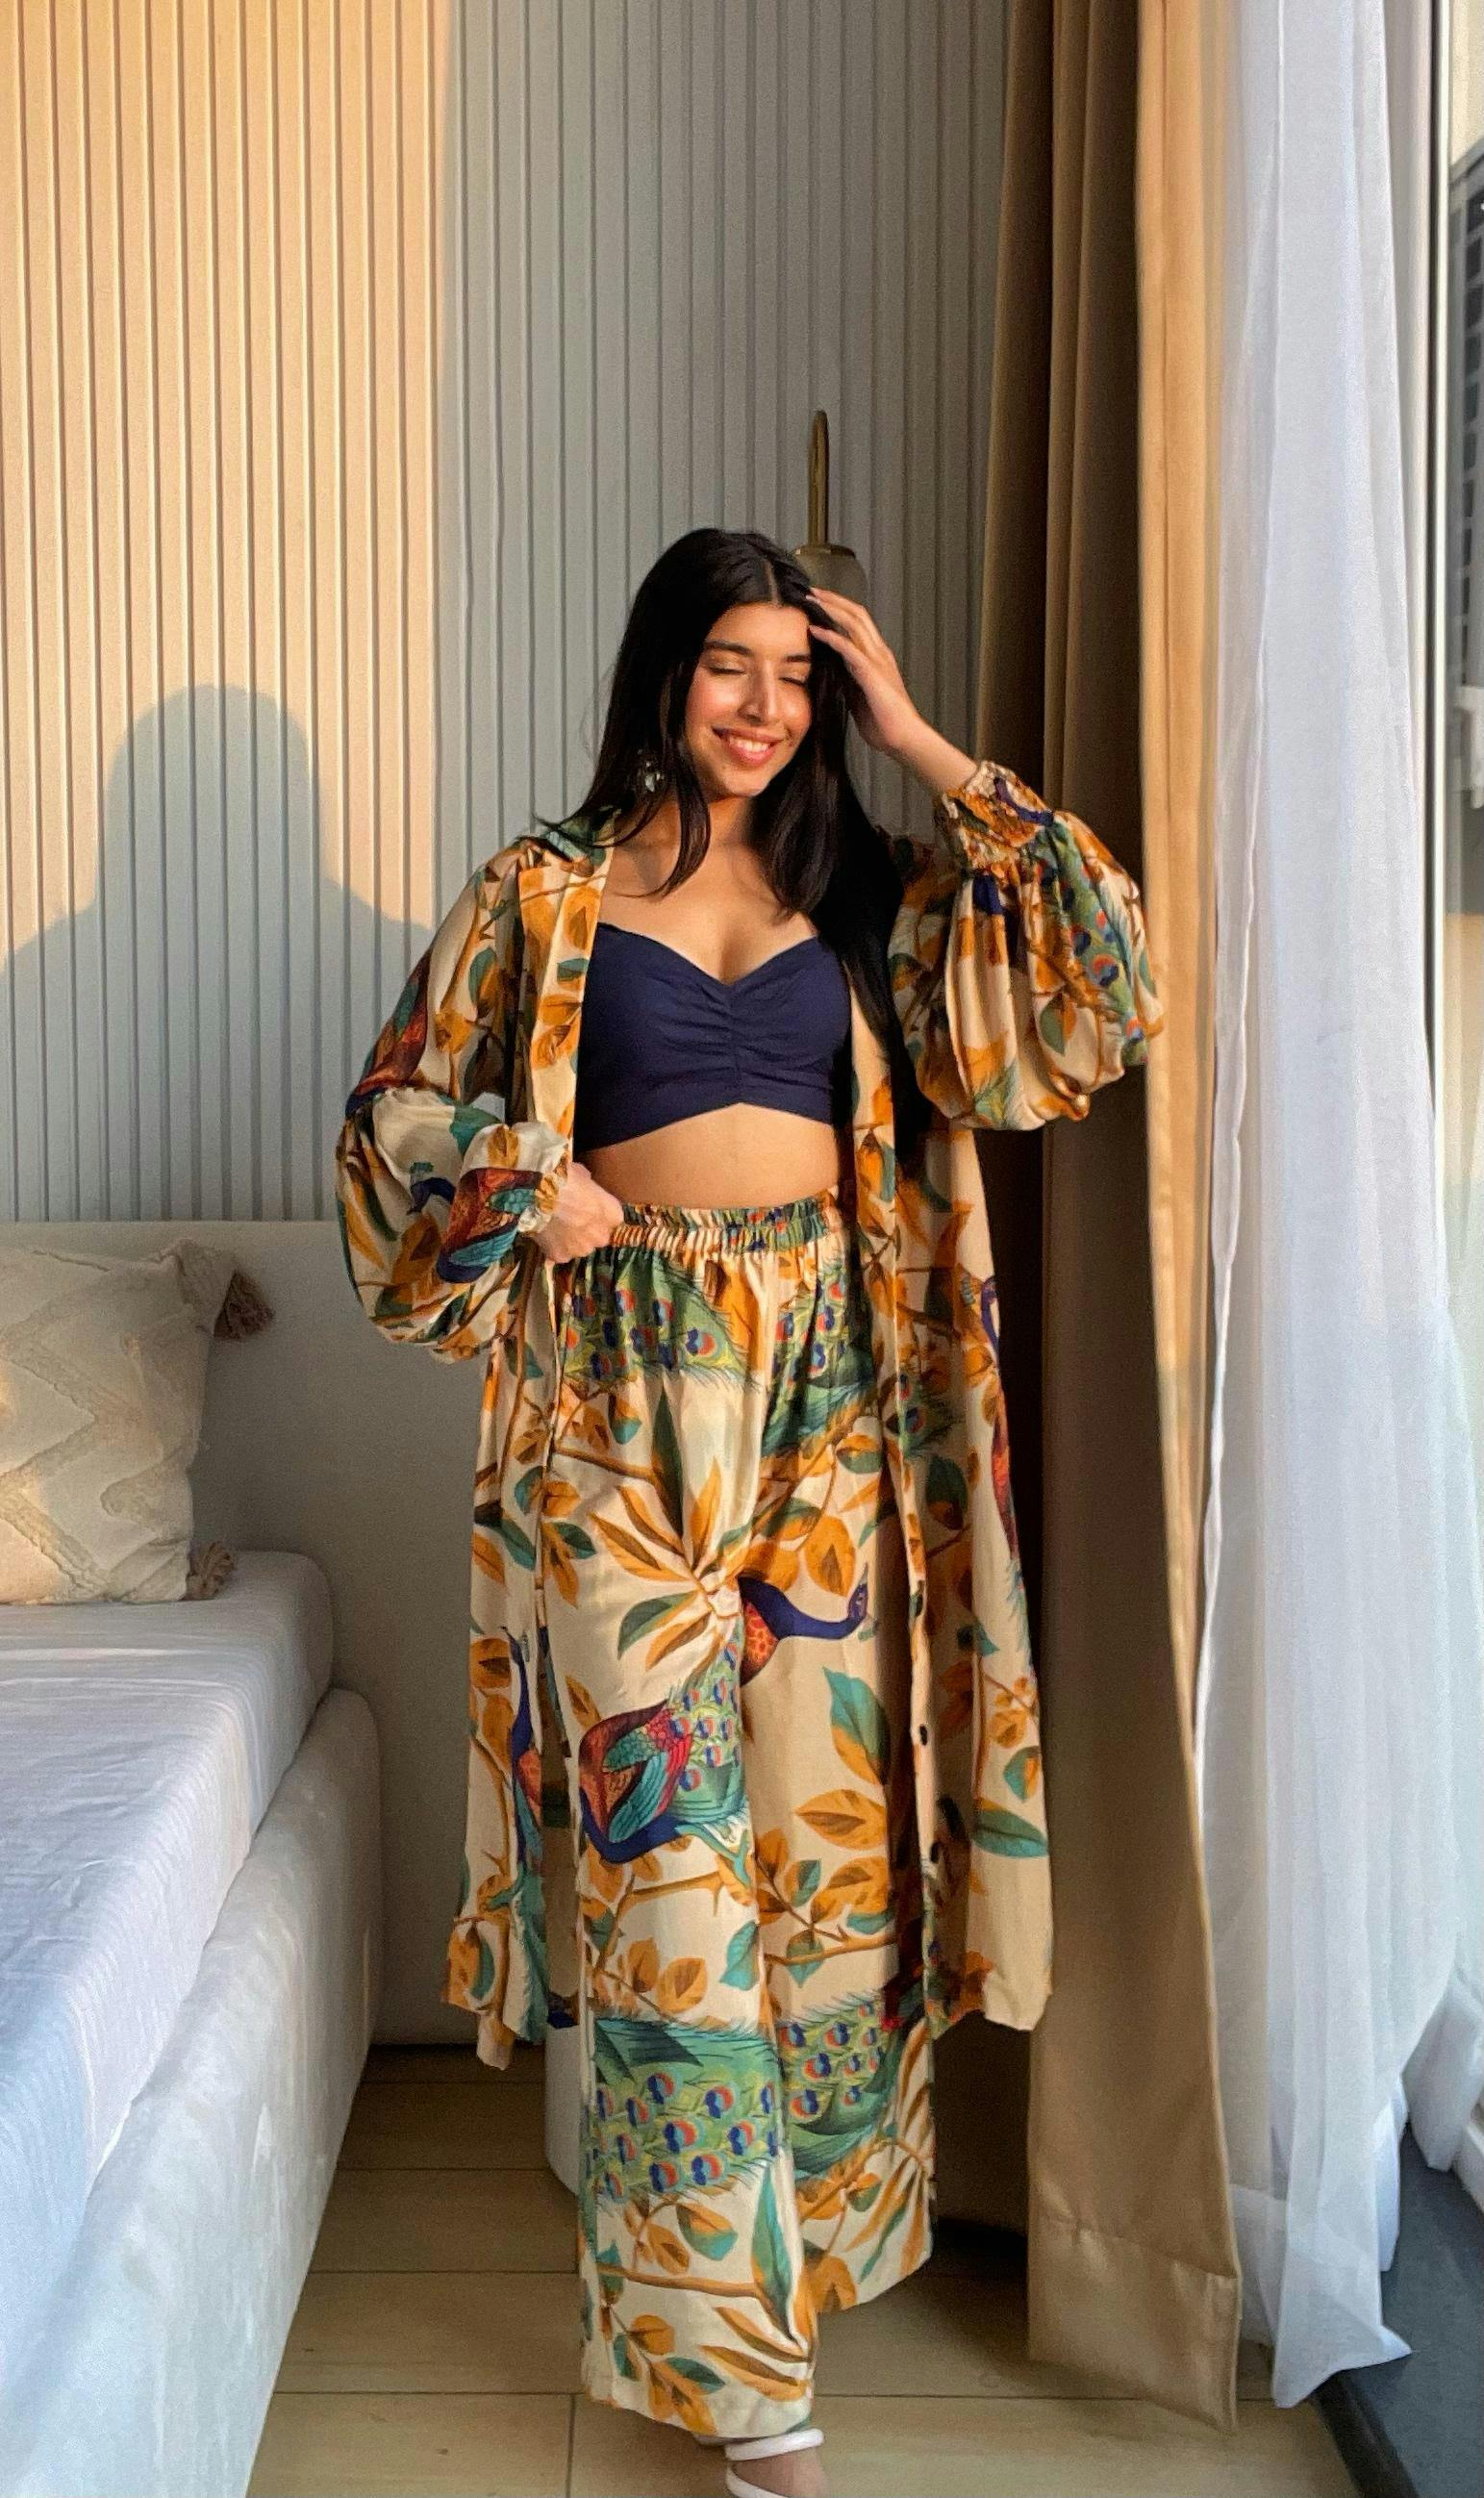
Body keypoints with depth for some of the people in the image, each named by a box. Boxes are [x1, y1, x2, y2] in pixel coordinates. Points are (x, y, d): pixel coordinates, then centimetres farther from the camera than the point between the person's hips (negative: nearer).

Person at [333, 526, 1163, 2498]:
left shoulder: (862, 892, 11)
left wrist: (924, 743, 0)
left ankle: (817, 2209, 32)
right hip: (627, 1395, -2)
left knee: (822, 1808, 8)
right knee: (667, 1840, -3)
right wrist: (527, 1178, -10)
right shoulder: (546, 889, 5)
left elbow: (1094, 964, -1)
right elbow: (401, 1100, 9)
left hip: (826, 1389, 3)